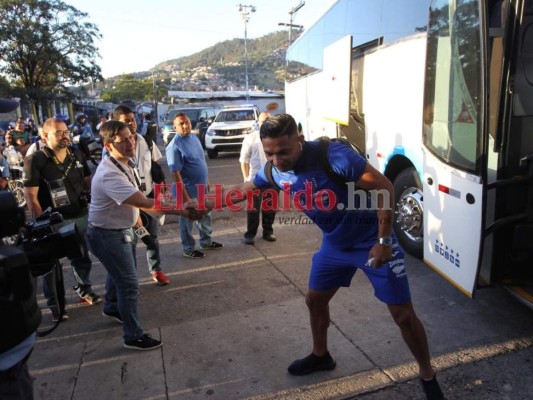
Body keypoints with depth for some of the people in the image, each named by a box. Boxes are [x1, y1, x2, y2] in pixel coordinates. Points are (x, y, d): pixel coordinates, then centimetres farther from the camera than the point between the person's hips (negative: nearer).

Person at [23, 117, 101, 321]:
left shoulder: (77, 155, 2)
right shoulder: (35, 161, -14)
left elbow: (88, 182, 13)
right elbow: (31, 196, -14)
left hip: (81, 217, 5)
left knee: (82, 258, 19)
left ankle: (84, 289, 41)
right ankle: (54, 303, 25)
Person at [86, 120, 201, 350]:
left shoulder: (126, 163, -3)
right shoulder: (110, 175, -34)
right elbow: (146, 204, -40)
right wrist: (181, 211, -40)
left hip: (123, 229, 10)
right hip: (108, 236, -9)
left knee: (119, 274, 28)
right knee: (129, 284, -2)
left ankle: (111, 309, 55)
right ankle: (134, 336, 14)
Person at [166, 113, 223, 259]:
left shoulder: (194, 137, 4)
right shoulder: (174, 146, -21)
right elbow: (175, 173, -23)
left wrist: (206, 180, 18)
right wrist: (184, 195, -24)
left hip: (202, 187, 8)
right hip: (189, 190, -8)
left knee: (205, 216, 21)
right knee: (188, 220, 9)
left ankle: (206, 242, 39)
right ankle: (188, 249, 24)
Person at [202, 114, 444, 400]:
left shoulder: (333, 155, -32)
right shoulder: (273, 171, -12)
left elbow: (384, 188, -25)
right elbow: (244, 189, 9)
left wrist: (383, 241, -25)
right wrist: (207, 204, 13)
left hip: (371, 241, -6)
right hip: (334, 243, 6)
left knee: (403, 314, -1)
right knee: (315, 300, 17)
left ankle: (427, 377, 24)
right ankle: (320, 356, 43)